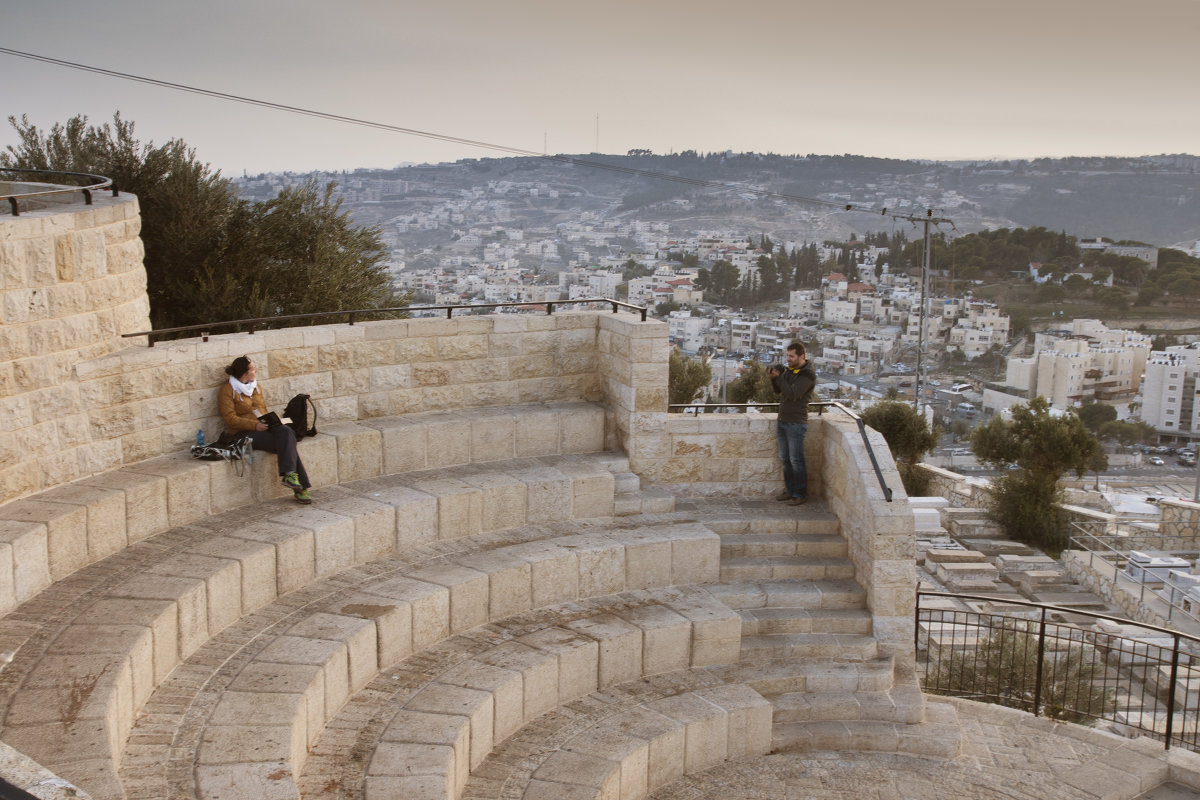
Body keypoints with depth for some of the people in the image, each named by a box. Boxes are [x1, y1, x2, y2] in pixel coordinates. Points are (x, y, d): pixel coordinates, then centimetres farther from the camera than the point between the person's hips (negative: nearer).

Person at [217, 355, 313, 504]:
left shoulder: (255, 385, 18)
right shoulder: (227, 390, -4)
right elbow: (230, 419, -11)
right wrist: (255, 425, -21)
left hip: (263, 425, 6)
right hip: (247, 433, -6)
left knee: (286, 431, -29)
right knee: (287, 444, -28)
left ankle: (289, 474, -34)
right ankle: (300, 487, -32)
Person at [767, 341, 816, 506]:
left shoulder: (808, 374, -15)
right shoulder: (789, 369, 10)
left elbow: (793, 394, -24)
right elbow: (778, 390, 16)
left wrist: (779, 377, -18)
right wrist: (773, 378, -4)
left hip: (796, 422, -8)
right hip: (782, 420, 8)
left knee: (796, 460, -3)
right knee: (785, 459, 13)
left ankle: (800, 495, 5)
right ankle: (789, 490, 23)